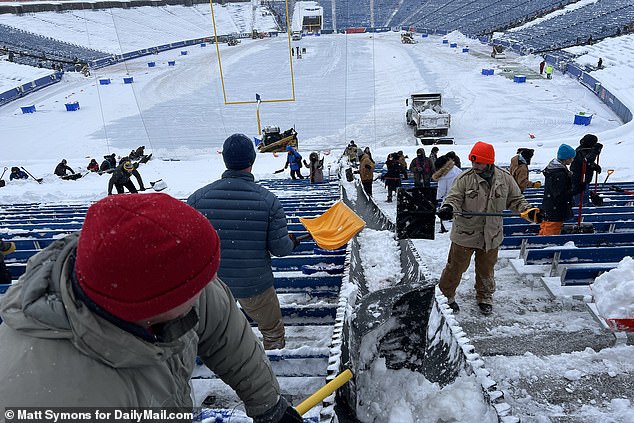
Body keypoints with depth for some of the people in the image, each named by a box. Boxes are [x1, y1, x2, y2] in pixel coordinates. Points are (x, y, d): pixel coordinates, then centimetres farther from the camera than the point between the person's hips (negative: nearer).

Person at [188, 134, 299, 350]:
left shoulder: (197, 197, -12)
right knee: (273, 330, 22)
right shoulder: (268, 200, -15)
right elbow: (280, 247, -12)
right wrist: (292, 242, 11)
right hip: (255, 285, -2)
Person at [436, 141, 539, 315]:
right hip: (465, 234, -2)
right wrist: (448, 208, -34)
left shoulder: (505, 178, -2)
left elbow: (516, 200, 8)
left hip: (491, 235, 3)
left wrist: (530, 211, -7)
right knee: (456, 267, 8)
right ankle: (445, 295, 29)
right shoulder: (465, 178, -11)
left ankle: (485, 298, 41)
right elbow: (454, 197, -13)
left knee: (486, 269, 20)